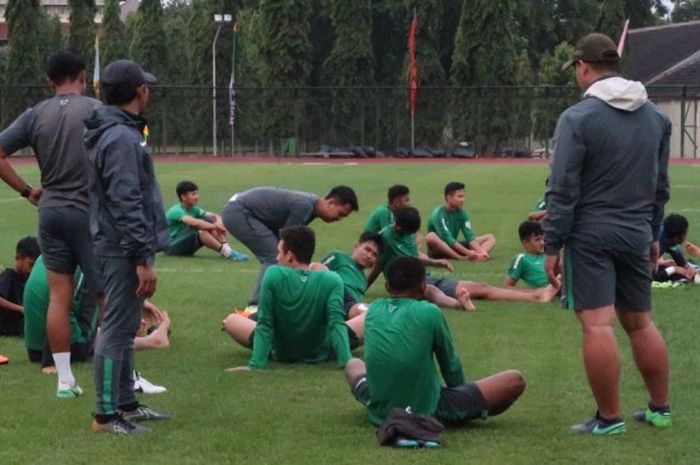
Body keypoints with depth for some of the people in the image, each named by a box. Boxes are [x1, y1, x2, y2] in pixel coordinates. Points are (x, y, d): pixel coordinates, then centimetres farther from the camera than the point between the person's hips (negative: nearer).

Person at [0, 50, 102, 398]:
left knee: (59, 296, 7)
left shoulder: (35, 115, 5)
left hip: (50, 211, 4)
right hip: (89, 211, -4)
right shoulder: (96, 111, -7)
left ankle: (64, 380, 8)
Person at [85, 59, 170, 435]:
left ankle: (126, 403, 25)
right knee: (117, 329, -7)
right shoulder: (122, 138, -18)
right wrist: (143, 259, -22)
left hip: (115, 246, 11)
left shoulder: (113, 132, 15)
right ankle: (106, 415, -4)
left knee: (124, 329, 16)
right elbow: (126, 204, -22)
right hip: (124, 249, -11)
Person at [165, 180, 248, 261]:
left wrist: (219, 223, -24)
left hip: (186, 248, 8)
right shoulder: (176, 211, -19)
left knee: (210, 221, -9)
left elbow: (215, 216, -1)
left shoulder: (194, 210, 7)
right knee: (200, 229, -32)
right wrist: (215, 226, -37)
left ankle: (227, 248, -27)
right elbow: (194, 222, -37)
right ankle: (226, 252, -41)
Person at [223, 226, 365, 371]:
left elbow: (263, 324, -20)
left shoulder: (273, 275, -19)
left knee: (231, 320, 20)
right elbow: (337, 323, -27)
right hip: (320, 353, 0)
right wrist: (346, 361, -31)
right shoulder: (331, 281, -19)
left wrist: (255, 364, -21)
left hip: (281, 354, 0)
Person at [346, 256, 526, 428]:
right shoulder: (429, 312, -14)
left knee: (353, 364, 34)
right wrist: (461, 400, 19)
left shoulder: (373, 310, -2)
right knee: (514, 380, 0)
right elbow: (450, 364, 0)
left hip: (380, 411, 2)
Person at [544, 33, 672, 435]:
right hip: (636, 233, 6)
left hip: (590, 233, -6)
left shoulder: (578, 117, -11)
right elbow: (661, 185, 15)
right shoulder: (656, 116, 9)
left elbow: (562, 190, -11)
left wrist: (552, 246, -6)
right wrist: (654, 234, 23)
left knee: (598, 324, -5)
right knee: (640, 322, 16)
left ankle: (610, 418, -4)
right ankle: (660, 409, 22)